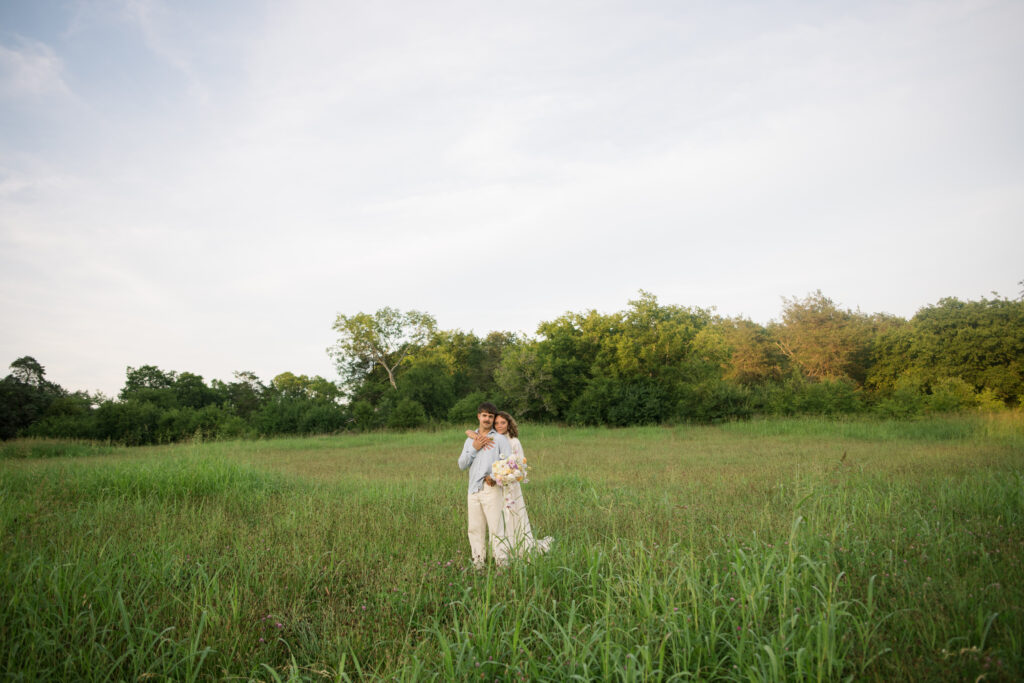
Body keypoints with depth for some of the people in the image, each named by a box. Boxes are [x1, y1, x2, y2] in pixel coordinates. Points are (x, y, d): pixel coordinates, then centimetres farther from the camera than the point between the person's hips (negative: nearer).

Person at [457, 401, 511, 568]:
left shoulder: (500, 439, 4)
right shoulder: (470, 440, 18)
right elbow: (462, 464, 11)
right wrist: (474, 448, -2)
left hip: (491, 489, -5)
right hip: (473, 490, 5)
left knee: (496, 528, -8)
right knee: (475, 530, 7)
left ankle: (502, 564, -5)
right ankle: (478, 564, 14)